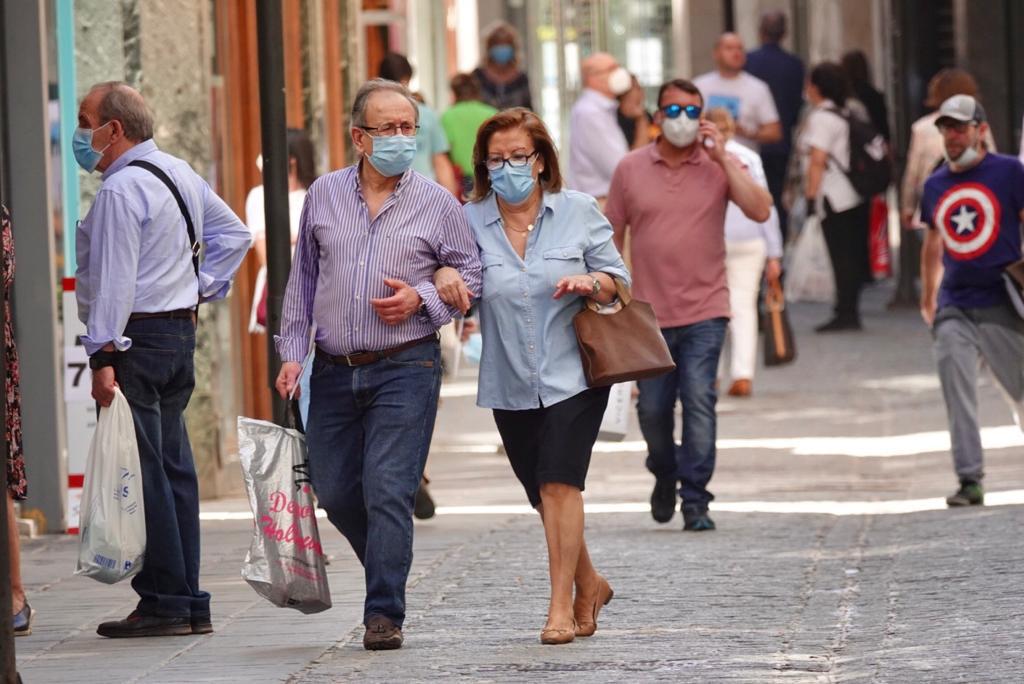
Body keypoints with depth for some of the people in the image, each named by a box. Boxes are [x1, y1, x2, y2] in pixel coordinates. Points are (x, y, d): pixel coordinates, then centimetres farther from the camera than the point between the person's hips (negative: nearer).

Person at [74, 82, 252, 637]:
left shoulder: (120, 189, -15)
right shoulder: (181, 174, 13)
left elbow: (115, 279, -20)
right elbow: (233, 234, 22)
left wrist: (104, 356, -22)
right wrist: (201, 289, 16)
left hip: (135, 339, -9)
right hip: (179, 330, 9)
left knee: (141, 472, -7)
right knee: (173, 467, 11)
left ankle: (163, 602, -7)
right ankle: (187, 601, 13)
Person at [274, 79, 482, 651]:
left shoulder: (437, 203, 0)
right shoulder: (324, 195, 7)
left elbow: (473, 274, 6)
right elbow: (303, 277, 14)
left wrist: (422, 299, -11)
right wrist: (292, 352, 9)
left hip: (405, 368, -4)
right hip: (334, 369, 4)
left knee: (387, 490, -12)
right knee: (336, 491, 8)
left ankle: (385, 614, -7)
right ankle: (388, 573, 32)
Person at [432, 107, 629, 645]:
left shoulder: (578, 212, 1)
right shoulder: (470, 222, 2)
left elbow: (618, 281, 6)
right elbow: (447, 264, 6)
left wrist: (591, 284, -16)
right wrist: (443, 276, -17)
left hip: (572, 374, -3)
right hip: (510, 385, 3)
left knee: (559, 483, -15)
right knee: (544, 496, 11)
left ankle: (561, 605, -11)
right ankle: (588, 586, 33)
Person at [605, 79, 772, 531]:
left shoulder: (719, 166, 1)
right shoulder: (631, 169, 5)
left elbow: (760, 211, -14)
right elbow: (612, 235, 10)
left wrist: (723, 159, -15)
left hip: (704, 311, -2)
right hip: (650, 313, 2)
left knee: (699, 403, -12)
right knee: (652, 409, 8)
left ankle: (695, 501, -5)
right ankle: (665, 476, 36)